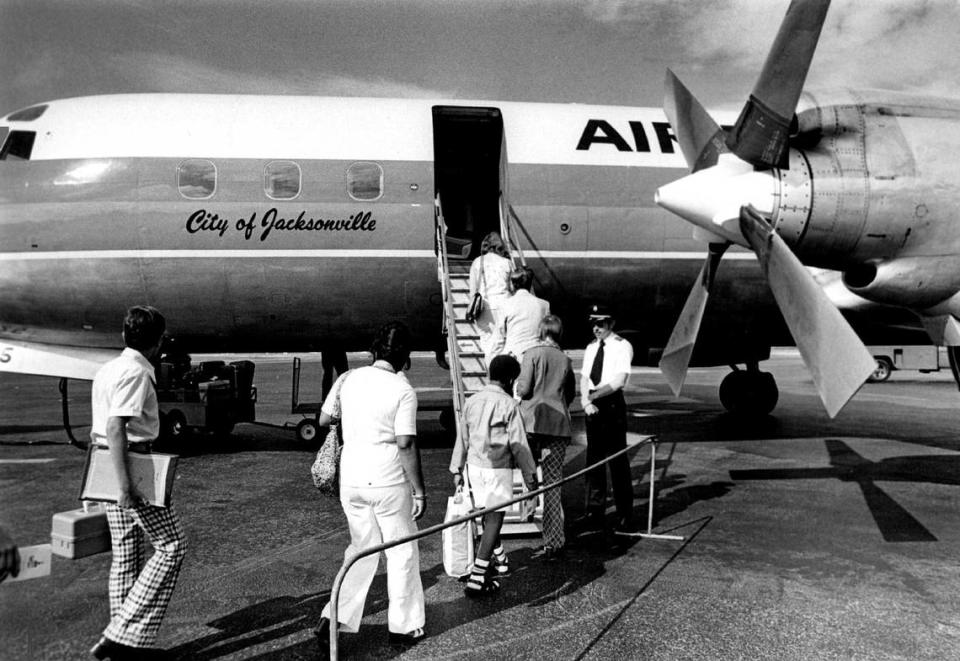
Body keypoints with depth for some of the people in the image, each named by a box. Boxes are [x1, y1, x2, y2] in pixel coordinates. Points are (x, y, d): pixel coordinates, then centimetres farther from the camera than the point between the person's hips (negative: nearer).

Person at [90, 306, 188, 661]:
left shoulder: (107, 369, 14)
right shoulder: (137, 373, -15)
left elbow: (97, 430, 18)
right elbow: (115, 428, -24)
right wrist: (126, 485, -26)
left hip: (110, 468, 9)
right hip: (134, 467, -9)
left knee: (125, 554, 14)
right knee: (172, 545, -2)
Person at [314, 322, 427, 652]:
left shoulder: (348, 379, 1)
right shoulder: (403, 390, -13)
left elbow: (323, 420, 11)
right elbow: (405, 444, -17)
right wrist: (419, 491, -10)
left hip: (350, 480, 5)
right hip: (389, 483, -5)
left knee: (363, 550, 20)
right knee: (402, 552, 12)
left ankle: (333, 617, 11)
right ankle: (402, 627, 22)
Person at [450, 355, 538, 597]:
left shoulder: (471, 402, 4)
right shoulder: (509, 405, -13)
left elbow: (463, 438, 10)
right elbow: (518, 444, -11)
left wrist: (457, 470, 19)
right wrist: (530, 475, -3)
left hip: (474, 466, 6)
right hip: (498, 469, -6)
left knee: (488, 515, 20)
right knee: (494, 519, -2)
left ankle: (500, 558, 40)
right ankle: (477, 577, -5)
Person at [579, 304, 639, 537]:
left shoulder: (622, 346, -4)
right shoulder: (590, 348, 15)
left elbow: (620, 380, -15)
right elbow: (584, 378, 10)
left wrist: (596, 394, -21)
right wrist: (586, 401, -8)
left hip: (612, 404, -6)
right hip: (592, 406, 6)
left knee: (617, 460, -3)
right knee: (593, 460, 9)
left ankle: (625, 518, 6)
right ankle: (595, 516, 17)